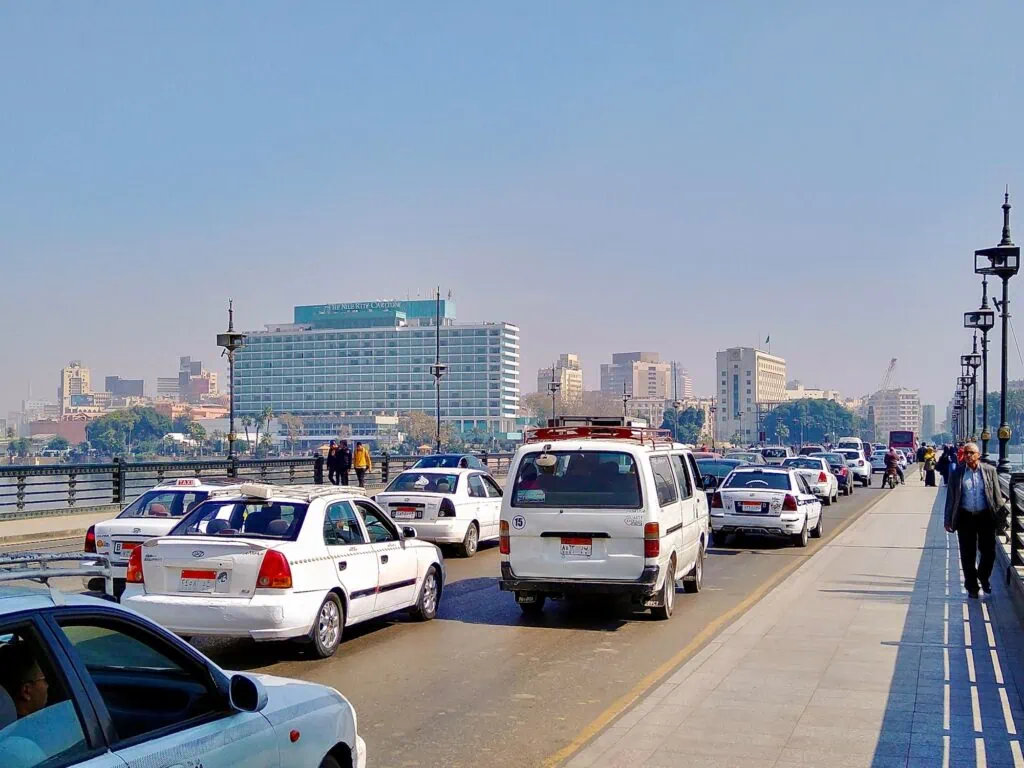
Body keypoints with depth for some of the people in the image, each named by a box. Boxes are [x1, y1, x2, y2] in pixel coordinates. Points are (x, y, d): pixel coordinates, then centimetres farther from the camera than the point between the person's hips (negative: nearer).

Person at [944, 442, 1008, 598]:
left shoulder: (990, 471, 1)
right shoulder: (957, 473, 0)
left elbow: (997, 494, 4)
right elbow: (951, 498, 2)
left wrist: (1000, 516, 1)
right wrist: (949, 520, 1)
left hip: (986, 516, 0)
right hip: (966, 517, 0)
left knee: (988, 551, 5)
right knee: (967, 554, 6)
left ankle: (984, 577, 33)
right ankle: (971, 586, 20)